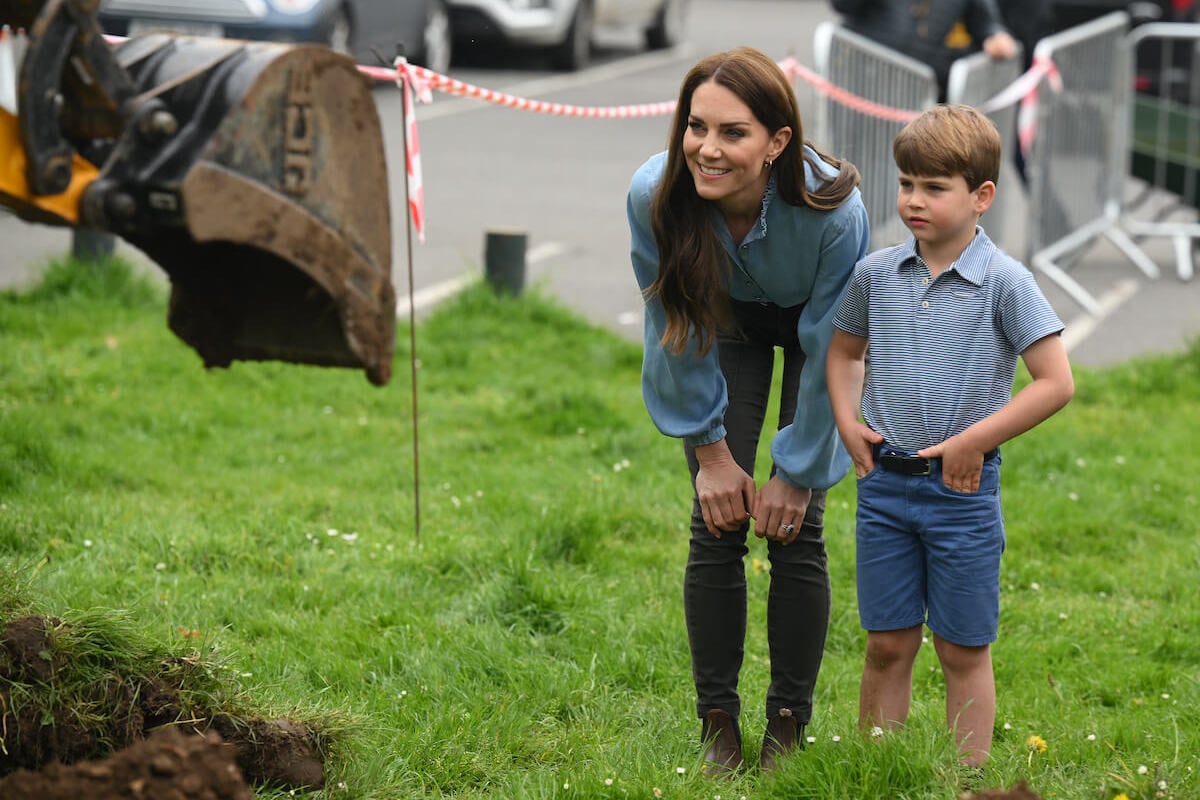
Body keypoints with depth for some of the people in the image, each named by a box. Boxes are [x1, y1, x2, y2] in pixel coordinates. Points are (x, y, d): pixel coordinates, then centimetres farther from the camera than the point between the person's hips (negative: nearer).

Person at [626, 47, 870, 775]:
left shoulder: (831, 208, -40)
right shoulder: (655, 196, -33)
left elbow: (827, 351, -25)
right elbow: (676, 330, -16)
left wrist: (797, 474, -17)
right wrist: (711, 448, -9)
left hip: (814, 326, -2)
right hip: (730, 322, 2)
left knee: (796, 531, -7)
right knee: (716, 527, -5)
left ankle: (790, 727, 7)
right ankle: (718, 723, 7)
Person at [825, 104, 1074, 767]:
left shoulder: (1004, 282, -10)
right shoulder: (875, 273, 2)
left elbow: (1056, 382, -12)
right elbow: (844, 351, 20)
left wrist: (973, 440, -15)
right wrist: (848, 423, 4)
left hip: (961, 488, -3)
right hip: (884, 483, 3)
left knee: (963, 650, 6)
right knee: (887, 643, 10)